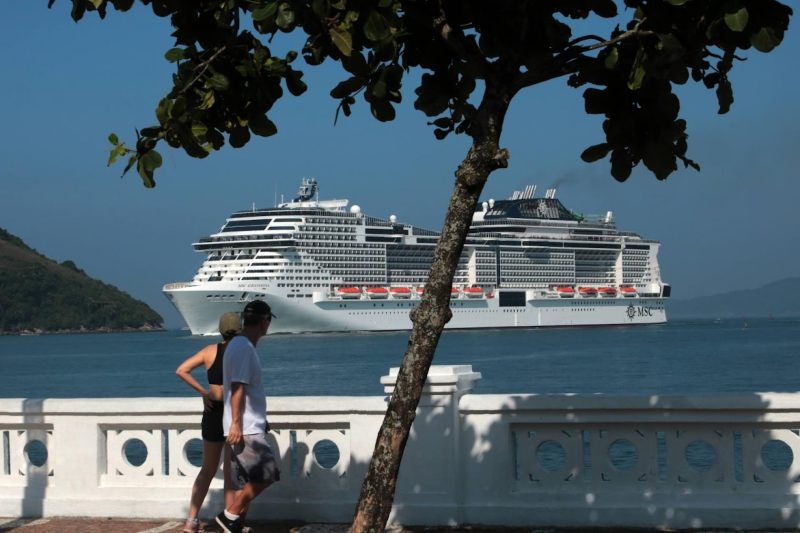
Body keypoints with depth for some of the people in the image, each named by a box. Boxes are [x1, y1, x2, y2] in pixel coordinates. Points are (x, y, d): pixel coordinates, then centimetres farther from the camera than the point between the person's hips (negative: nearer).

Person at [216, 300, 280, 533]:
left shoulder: (244, 346, 17)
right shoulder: (243, 348, -14)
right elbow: (237, 388, -20)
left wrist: (260, 420, 31)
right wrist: (236, 423, -24)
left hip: (250, 427, 10)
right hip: (245, 430, -10)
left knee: (248, 483, 9)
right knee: (265, 476, -12)